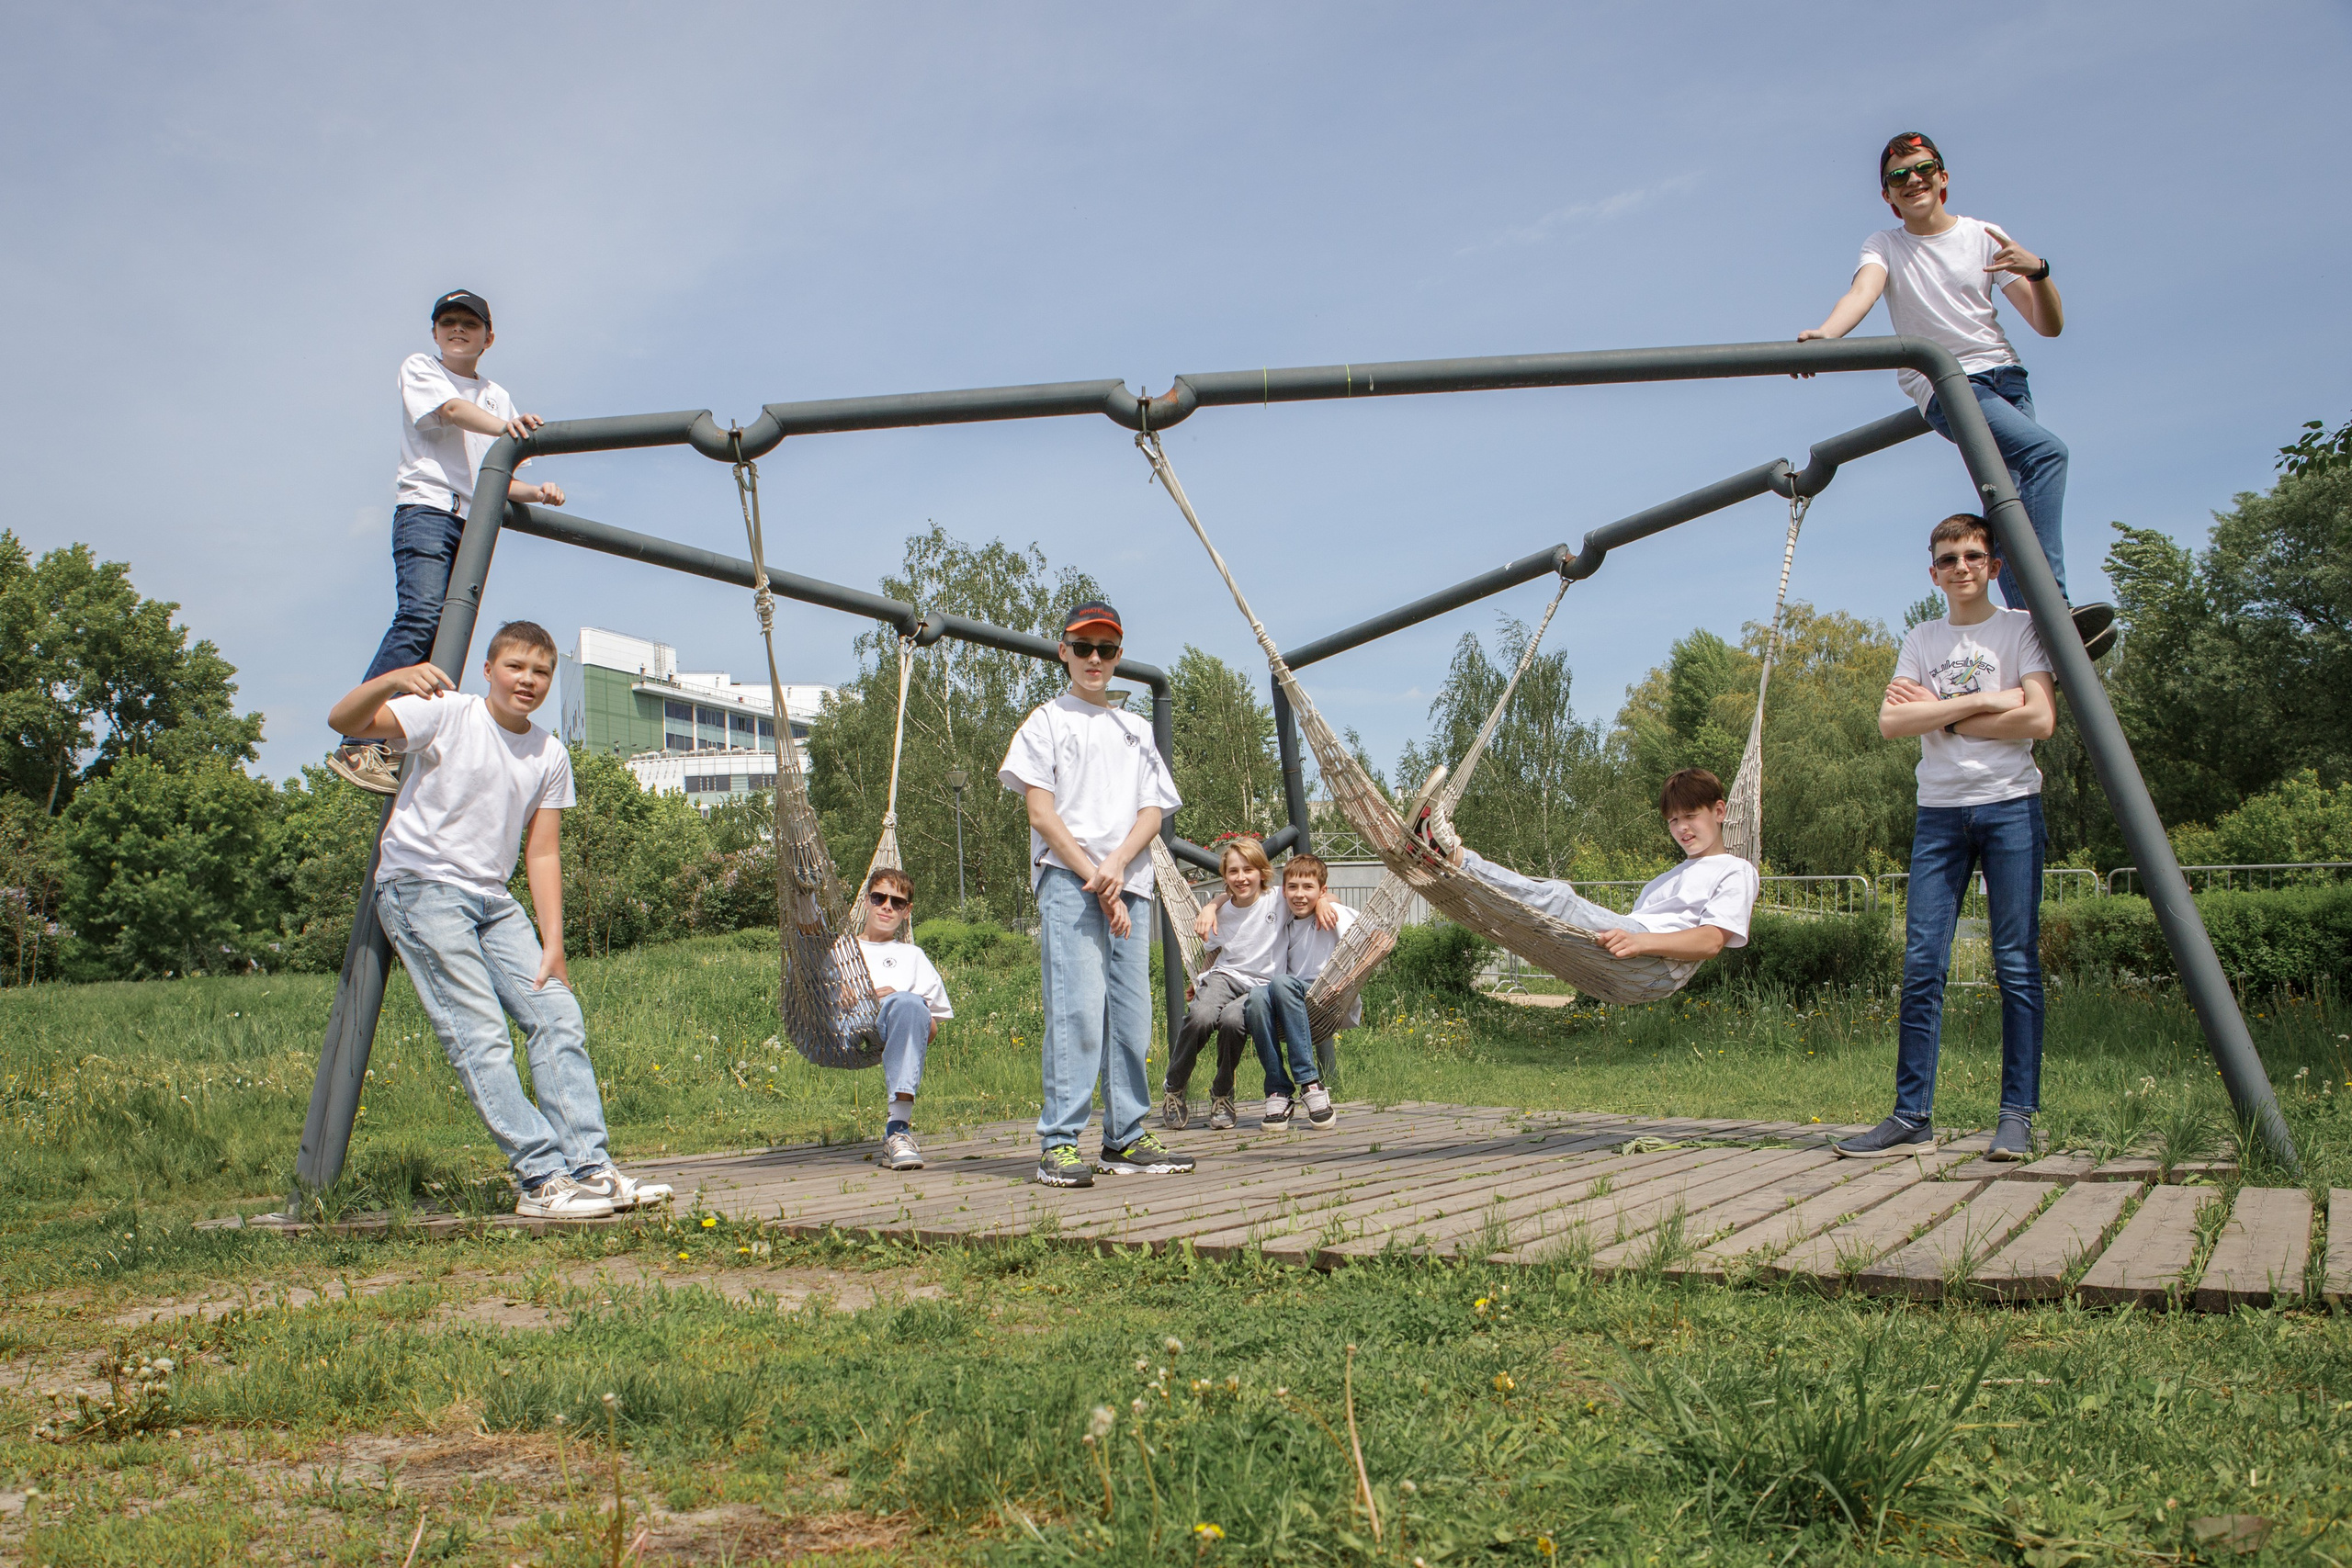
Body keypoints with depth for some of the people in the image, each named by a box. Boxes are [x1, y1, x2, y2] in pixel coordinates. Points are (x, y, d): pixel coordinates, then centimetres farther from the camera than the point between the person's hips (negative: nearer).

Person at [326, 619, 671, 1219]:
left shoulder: (549, 756, 7)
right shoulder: (449, 714, -7)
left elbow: (542, 853, 7)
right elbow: (344, 721, -18)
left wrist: (552, 945, 0)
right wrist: (393, 679, -39)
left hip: (492, 900, 6)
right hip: (421, 885, -6)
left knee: (558, 1014, -6)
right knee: (481, 1037, -14)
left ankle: (588, 1165, -4)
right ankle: (542, 1180, -14)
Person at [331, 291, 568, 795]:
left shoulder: (497, 396, 28)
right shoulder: (419, 368, 14)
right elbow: (452, 410, -9)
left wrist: (536, 492, 1)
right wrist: (504, 425, -30)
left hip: (474, 522, 6)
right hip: (426, 507, -6)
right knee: (421, 616, -26)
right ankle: (358, 744, -32)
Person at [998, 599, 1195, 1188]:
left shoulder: (1137, 730, 22)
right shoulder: (1046, 721, 8)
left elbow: (1153, 811, 13)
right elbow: (1040, 812, -2)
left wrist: (1117, 865, -7)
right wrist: (1094, 877, -10)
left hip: (1130, 883, 5)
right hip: (1067, 881, -5)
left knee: (1131, 1014, 3)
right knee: (1077, 1009, -14)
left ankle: (1124, 1140, 10)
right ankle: (1058, 1144, -13)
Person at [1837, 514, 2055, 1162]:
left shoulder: (2021, 628, 4)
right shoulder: (1922, 640, 14)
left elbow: (2039, 720, -10)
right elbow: (1891, 722, -1)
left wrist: (1942, 715, -6)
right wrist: (1981, 700, -9)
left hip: (2010, 806, -3)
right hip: (1938, 811, 3)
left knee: (2016, 965, -3)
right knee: (1921, 966, -3)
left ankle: (2017, 1117, 3)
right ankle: (1911, 1118, 0)